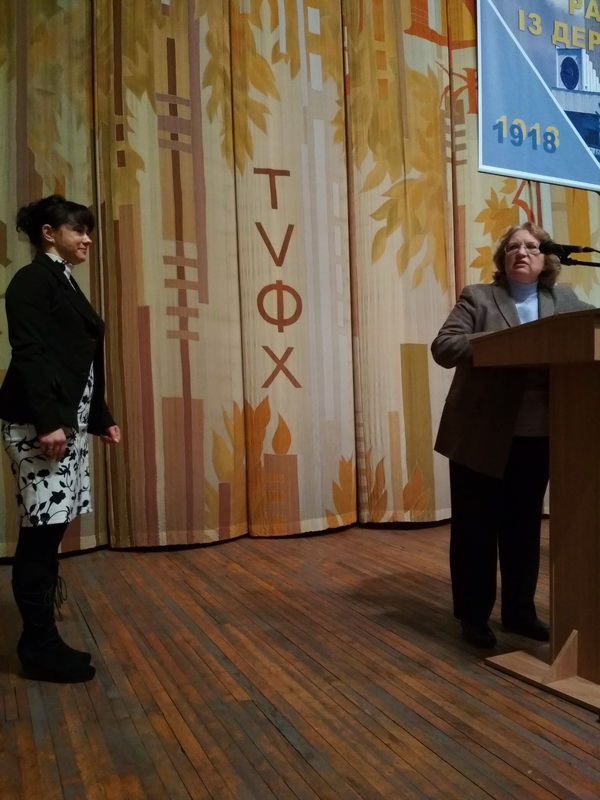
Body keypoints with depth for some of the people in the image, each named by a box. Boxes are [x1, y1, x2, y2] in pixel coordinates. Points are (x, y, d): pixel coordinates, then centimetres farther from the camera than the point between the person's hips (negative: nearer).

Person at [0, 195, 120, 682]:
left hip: (69, 421, 9)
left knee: (50, 532, 12)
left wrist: (101, 419, 20)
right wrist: (47, 423, -24)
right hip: (40, 424, -9)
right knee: (41, 533, -4)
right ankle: (40, 648, 7)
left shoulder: (64, 283, 20)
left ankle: (42, 642, 22)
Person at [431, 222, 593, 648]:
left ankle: (520, 610, 30)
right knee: (476, 528, 5)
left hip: (535, 437, 4)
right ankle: (473, 615, 20)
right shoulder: (477, 297, -2)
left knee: (524, 527, 14)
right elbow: (443, 346, -11)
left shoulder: (565, 301, 10)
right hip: (481, 435, -3)